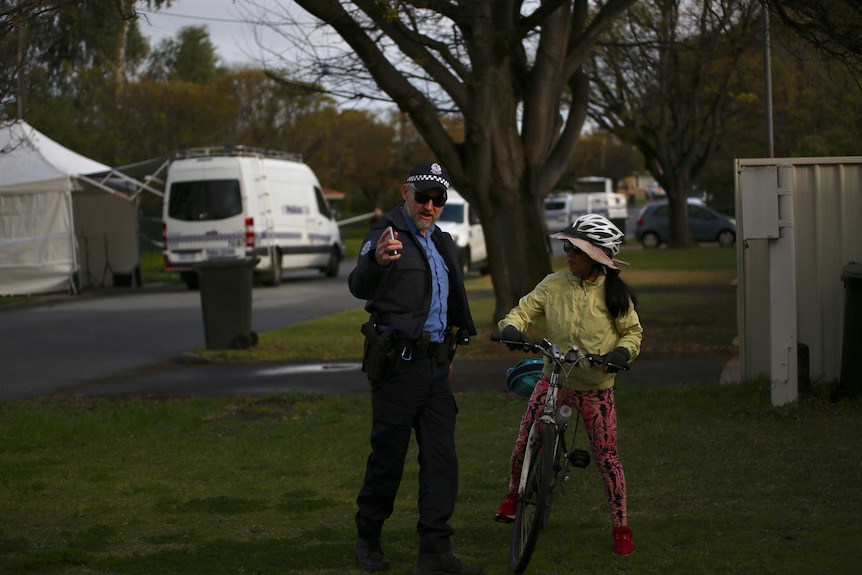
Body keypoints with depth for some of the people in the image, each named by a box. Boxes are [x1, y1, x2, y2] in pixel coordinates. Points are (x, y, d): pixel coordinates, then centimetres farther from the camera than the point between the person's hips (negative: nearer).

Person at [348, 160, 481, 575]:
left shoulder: (442, 243, 16)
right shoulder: (387, 236, -8)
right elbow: (359, 287, -25)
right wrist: (375, 262, -46)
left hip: (435, 366, 7)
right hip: (397, 365, -7)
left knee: (441, 458, 2)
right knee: (388, 455, 0)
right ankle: (368, 540, 17)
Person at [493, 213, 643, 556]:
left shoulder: (614, 293, -5)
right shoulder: (554, 285, -3)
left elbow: (632, 331, 4)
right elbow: (525, 310, -1)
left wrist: (624, 351, -17)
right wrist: (511, 327, -23)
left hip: (596, 387, -2)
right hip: (554, 379, 2)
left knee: (606, 456, -3)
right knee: (524, 443, -3)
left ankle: (621, 527, 8)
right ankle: (514, 493, 28)